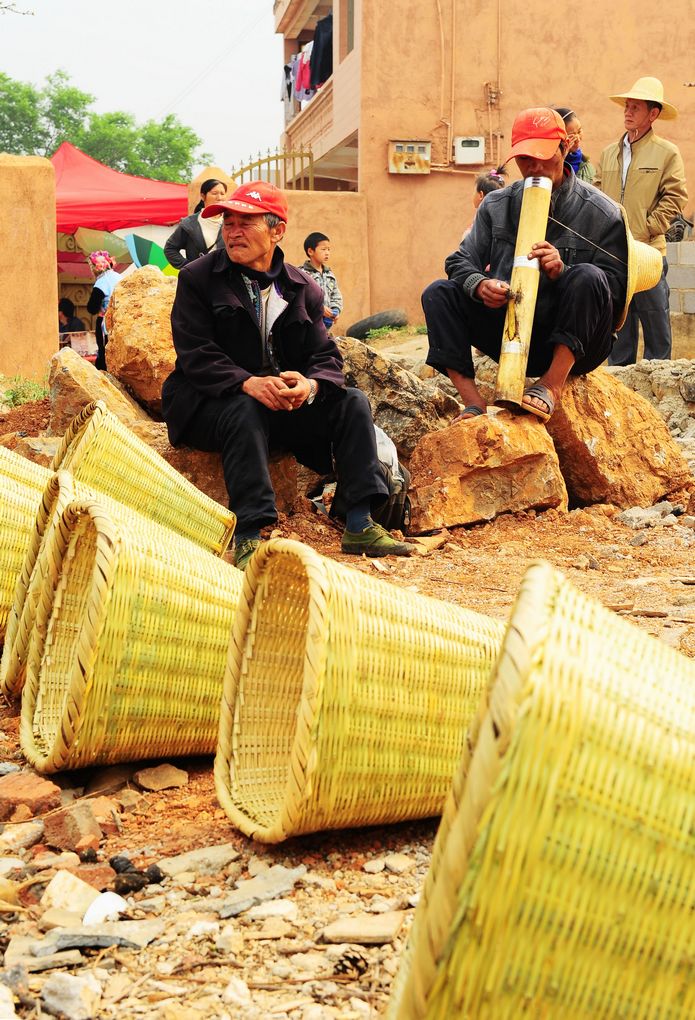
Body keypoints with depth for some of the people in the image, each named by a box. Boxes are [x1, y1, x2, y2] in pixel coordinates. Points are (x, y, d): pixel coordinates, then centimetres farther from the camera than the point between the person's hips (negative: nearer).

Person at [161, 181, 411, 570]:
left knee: (353, 402, -13)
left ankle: (360, 526, -16)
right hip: (209, 405, -4)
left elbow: (327, 356, 0)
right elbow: (195, 355, -14)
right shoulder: (197, 279, -3)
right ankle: (249, 538, -41)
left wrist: (309, 385, -26)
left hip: (283, 405, 4)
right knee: (246, 412, -37)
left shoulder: (303, 289, 8)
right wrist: (249, 384, -31)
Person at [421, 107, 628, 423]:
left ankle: (552, 384, -28)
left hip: (573, 345, -4)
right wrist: (480, 285, -19)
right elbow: (461, 261, 6)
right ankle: (473, 403, -26)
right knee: (438, 293, -10)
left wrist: (562, 273, -28)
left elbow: (616, 287, -10)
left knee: (587, 276, -31)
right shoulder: (496, 205, 9)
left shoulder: (600, 213, -3)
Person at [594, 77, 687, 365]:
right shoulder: (608, 154, 15)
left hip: (647, 254, -4)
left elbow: (675, 197, -3)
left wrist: (646, 230, -10)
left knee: (656, 325, 0)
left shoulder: (667, 153, 1)